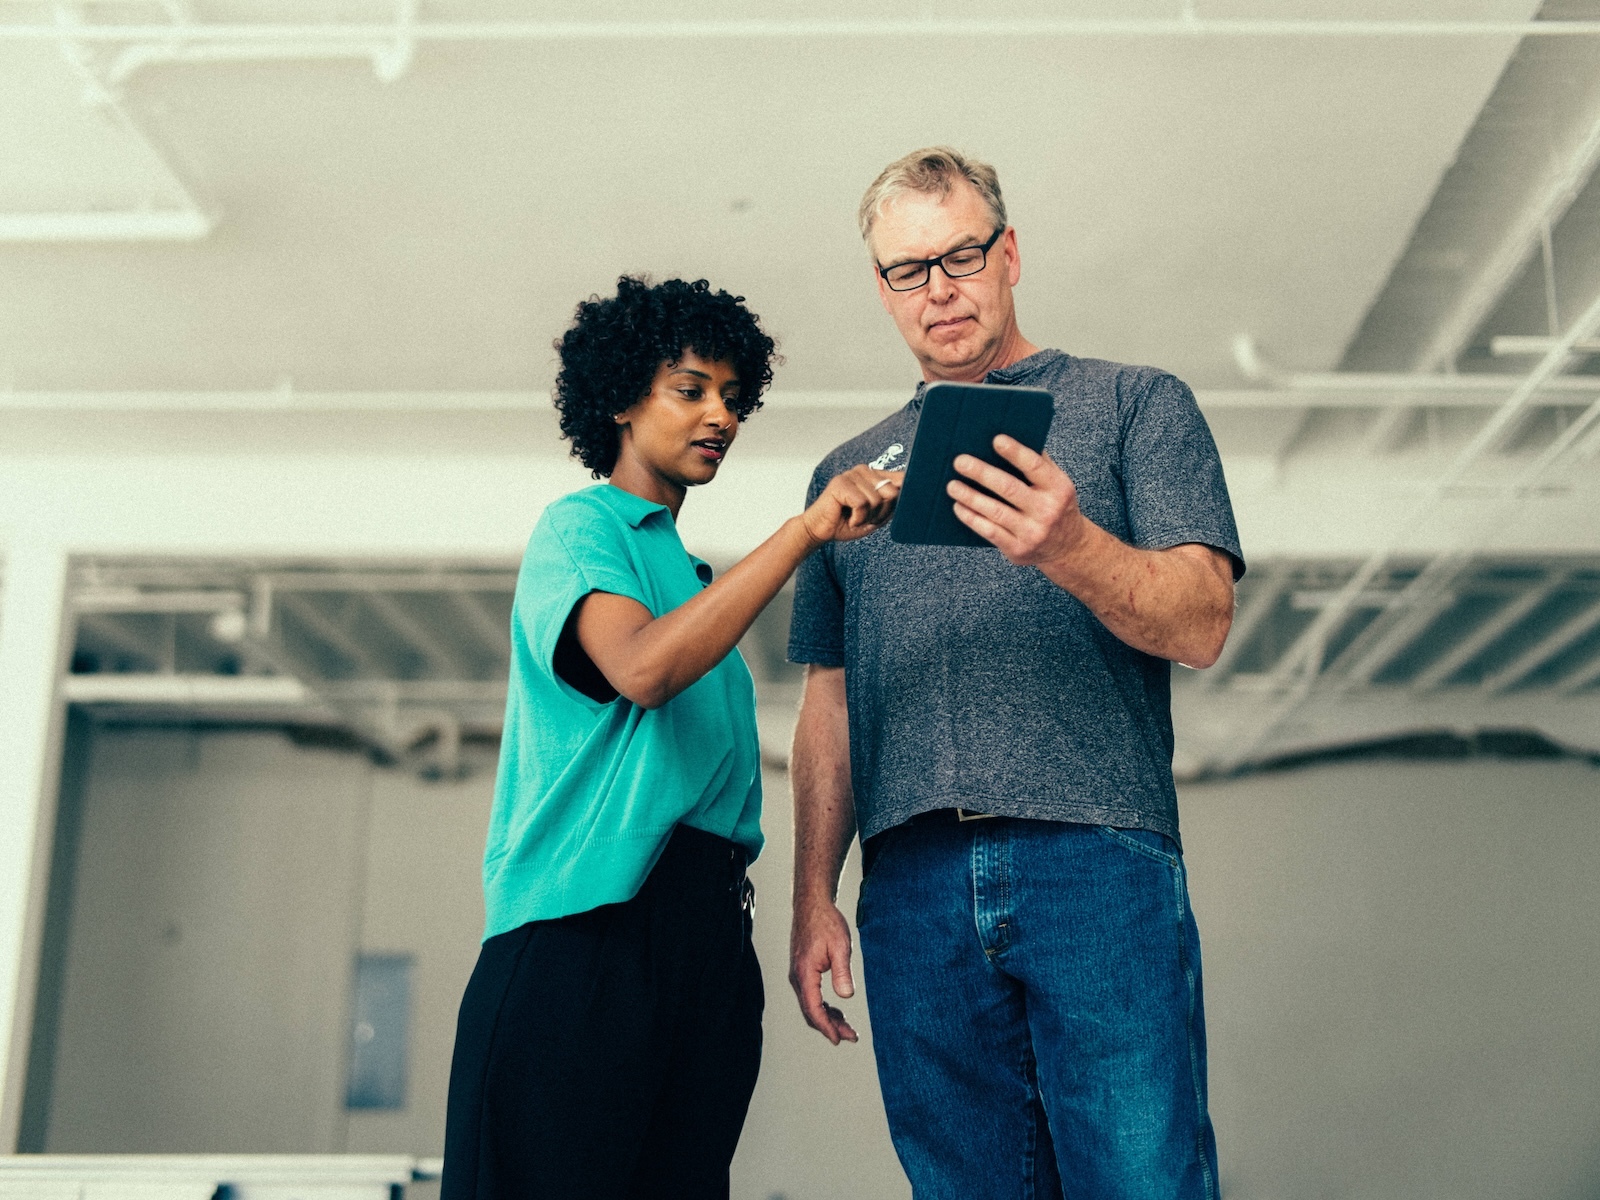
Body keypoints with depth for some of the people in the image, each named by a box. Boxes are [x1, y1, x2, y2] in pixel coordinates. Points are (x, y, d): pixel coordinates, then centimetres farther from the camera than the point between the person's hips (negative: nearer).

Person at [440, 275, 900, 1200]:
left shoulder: (692, 576, 27)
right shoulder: (580, 527, 1)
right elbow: (642, 669, -21)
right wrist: (804, 531, -24)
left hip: (709, 931, 8)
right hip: (591, 921, -8)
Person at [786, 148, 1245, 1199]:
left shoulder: (1135, 405, 11)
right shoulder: (850, 472, 22)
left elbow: (1201, 624, -1)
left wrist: (1071, 549, -21)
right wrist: (814, 899, 10)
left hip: (1097, 863, -3)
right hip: (912, 884, 3)